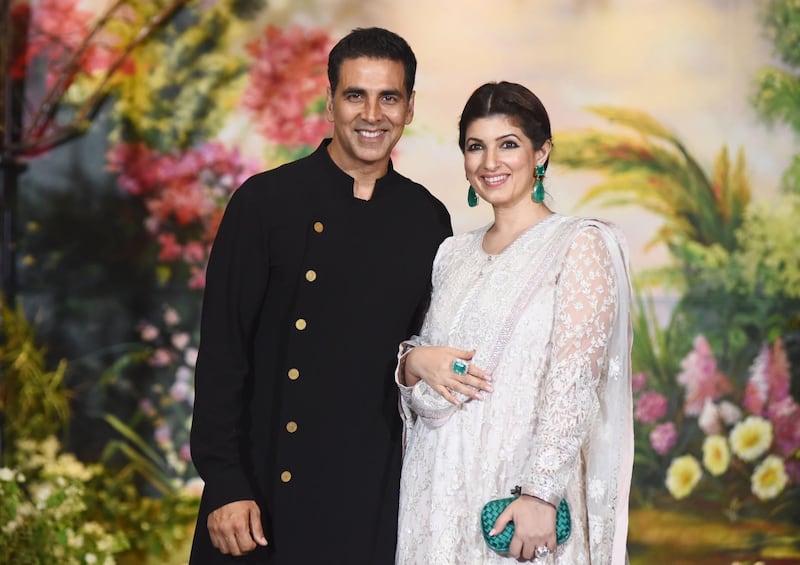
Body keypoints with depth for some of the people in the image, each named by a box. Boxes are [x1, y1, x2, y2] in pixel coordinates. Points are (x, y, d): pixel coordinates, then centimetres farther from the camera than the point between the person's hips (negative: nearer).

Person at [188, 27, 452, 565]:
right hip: (263, 493, -3)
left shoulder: (428, 219, 6)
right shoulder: (266, 201, -5)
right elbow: (221, 352, -7)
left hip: (374, 499, 3)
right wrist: (224, 484, -12)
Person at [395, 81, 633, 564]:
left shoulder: (580, 244, -5)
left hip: (521, 484, -5)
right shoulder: (454, 254, 13)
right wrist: (414, 361, -4)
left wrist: (541, 493, -21)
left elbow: (573, 380, -13)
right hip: (443, 489, 5)